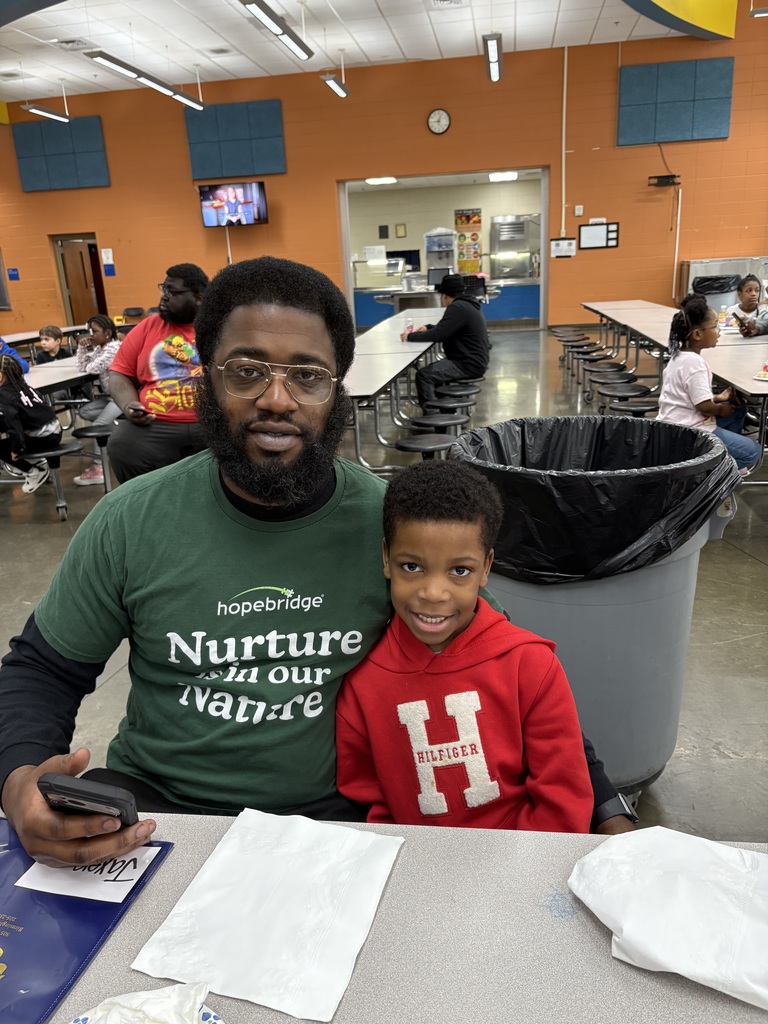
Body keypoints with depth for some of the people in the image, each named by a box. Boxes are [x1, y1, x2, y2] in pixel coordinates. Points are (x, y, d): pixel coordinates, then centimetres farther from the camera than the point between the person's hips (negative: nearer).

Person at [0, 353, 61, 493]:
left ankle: (36, 471, 10)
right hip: (54, 430, 8)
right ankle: (35, 462, 22)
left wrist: (17, 448, -18)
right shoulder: (21, 385, 10)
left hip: (44, 437, -8)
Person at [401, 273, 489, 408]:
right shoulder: (465, 304, 14)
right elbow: (445, 329, 28)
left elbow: (438, 335, -22)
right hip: (472, 360, 11)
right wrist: (429, 327, 16)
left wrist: (410, 336, -11)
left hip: (469, 364, -11)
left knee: (423, 375, -16)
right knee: (431, 369, 24)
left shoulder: (458, 308, -18)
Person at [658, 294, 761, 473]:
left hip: (677, 425, 10)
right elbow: (704, 406, -24)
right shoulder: (694, 362, -21)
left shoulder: (680, 355, 9)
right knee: (751, 451, -6)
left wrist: (717, 398, 11)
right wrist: (721, 409, -4)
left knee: (738, 408, 23)